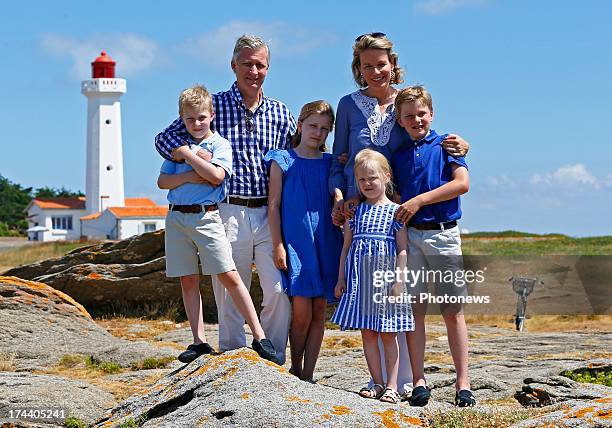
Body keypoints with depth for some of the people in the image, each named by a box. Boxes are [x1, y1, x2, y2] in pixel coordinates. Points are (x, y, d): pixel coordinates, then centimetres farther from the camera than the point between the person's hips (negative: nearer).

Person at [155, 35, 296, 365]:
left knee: (280, 291, -7)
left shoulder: (280, 113, 11)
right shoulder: (214, 105, 4)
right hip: (229, 213, -2)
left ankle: (273, 363, 6)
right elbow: (164, 139, 4)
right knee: (230, 296, 2)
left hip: (271, 215, 2)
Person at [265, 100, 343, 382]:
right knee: (301, 312, -10)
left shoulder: (331, 164, 12)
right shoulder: (283, 161, 3)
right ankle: (295, 369, 10)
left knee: (319, 311, 2)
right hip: (294, 240, -4)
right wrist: (278, 245, -7)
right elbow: (273, 205, 1)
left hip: (325, 243, 4)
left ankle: (308, 375, 9)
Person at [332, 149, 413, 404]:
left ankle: (391, 385, 5)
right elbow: (347, 246, 13)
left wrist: (398, 280, -10)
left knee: (388, 333, 1)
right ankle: (378, 383, 11)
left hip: (385, 276, -3)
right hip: (359, 278, 4)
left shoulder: (395, 211, -1)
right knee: (367, 333, 4)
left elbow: (402, 249, -3)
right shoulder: (354, 211, 9)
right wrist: (341, 278, 8)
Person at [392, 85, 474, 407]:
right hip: (409, 236, 3)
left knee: (453, 312, -1)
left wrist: (419, 200, -12)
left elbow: (462, 183, -9)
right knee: (413, 309, -1)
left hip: (443, 234, -3)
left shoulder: (446, 145, 4)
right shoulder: (398, 155, 14)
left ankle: (463, 384, 0)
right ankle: (418, 382, 2)